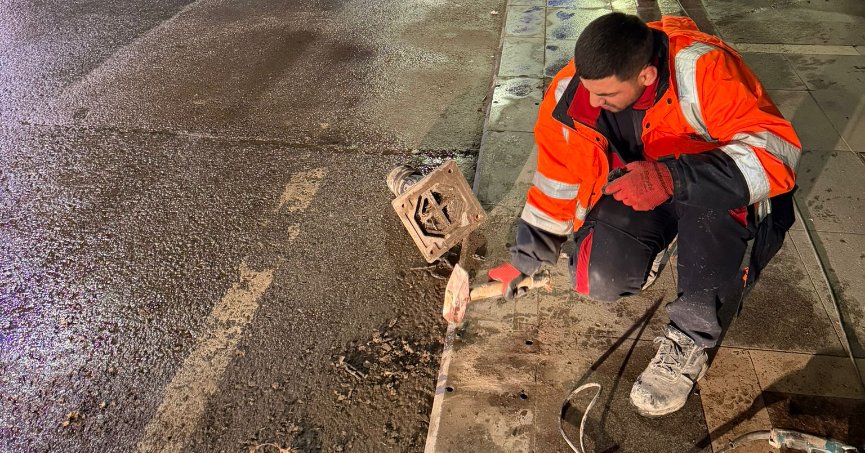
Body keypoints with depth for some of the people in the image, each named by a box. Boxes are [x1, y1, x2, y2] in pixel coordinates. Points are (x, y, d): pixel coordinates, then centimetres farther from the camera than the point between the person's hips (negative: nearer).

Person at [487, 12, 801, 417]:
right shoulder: (570, 94, -15)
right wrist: (526, 258, 3)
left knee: (705, 194, -39)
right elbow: (556, 182, -2)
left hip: (721, 200, -3)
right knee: (600, 279, -23)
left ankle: (690, 339, -20)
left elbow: (776, 150, -34)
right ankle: (654, 247, 14)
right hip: (632, 197, 3)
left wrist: (674, 177, -48)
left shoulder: (704, 69, -30)